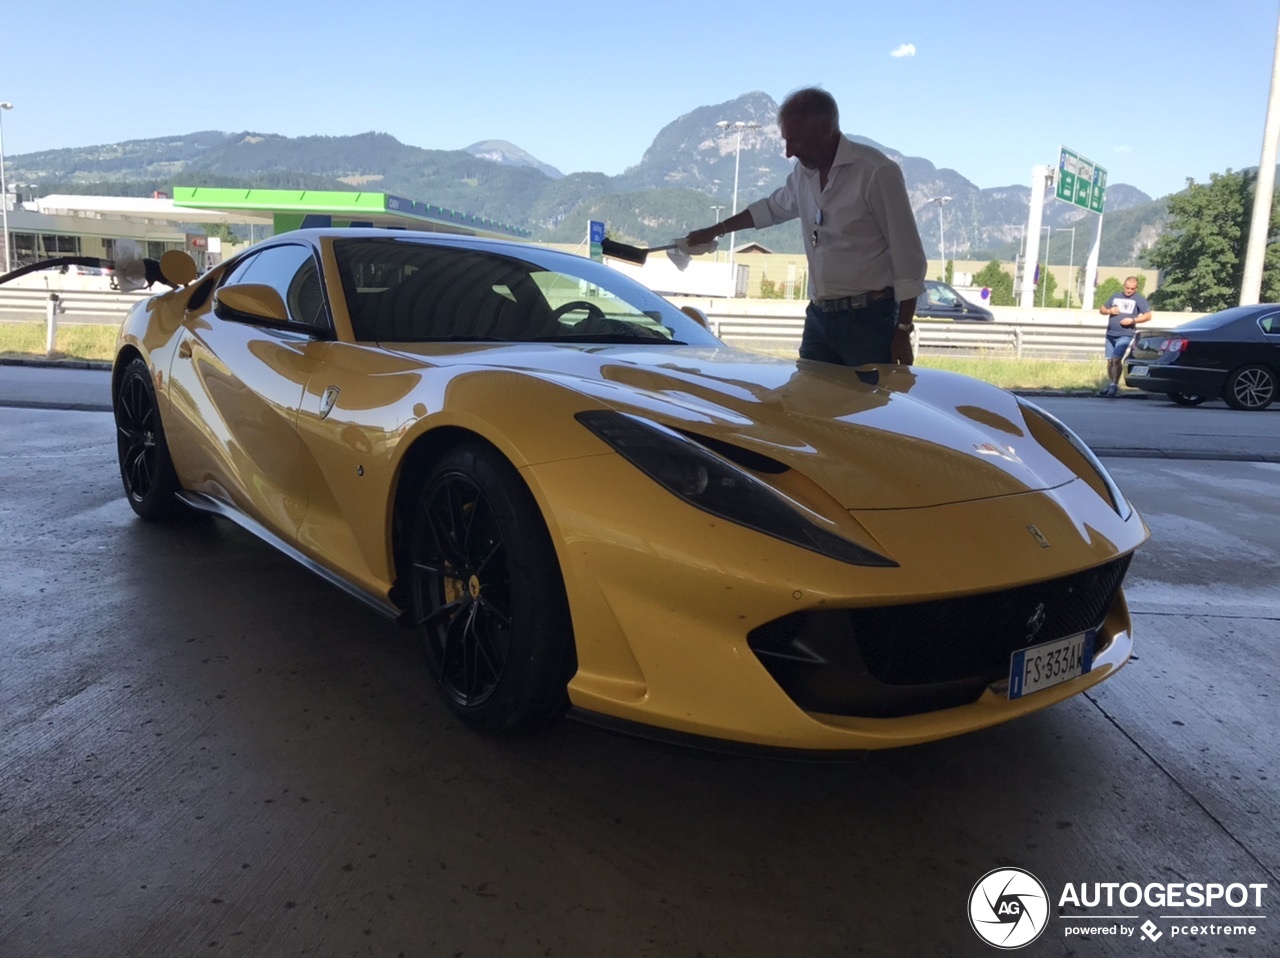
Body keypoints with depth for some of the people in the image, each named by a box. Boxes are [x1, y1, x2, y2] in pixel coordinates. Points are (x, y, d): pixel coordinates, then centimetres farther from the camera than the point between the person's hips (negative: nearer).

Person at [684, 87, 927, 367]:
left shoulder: (876, 172, -11)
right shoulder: (804, 174, 11)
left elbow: (908, 257, -11)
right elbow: (772, 208, 33)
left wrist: (903, 332, -12)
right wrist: (715, 231, 39)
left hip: (867, 320, -6)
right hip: (818, 316, 7)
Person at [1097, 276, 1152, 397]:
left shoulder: (1139, 299, 2)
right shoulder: (1115, 296, 14)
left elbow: (1148, 315, -2)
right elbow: (1102, 310, 17)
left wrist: (1133, 320, -16)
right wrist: (1110, 311, -5)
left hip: (1125, 335, -5)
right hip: (1110, 334, 5)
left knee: (1116, 360, -17)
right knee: (1110, 361, 10)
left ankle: (1114, 385, -15)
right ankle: (1111, 384, 23)